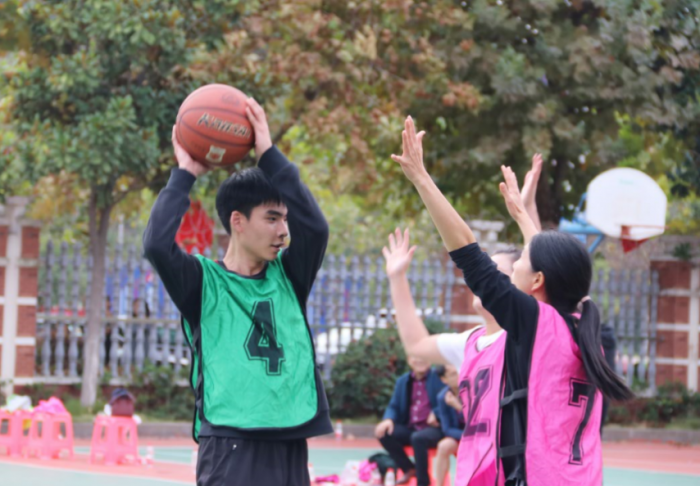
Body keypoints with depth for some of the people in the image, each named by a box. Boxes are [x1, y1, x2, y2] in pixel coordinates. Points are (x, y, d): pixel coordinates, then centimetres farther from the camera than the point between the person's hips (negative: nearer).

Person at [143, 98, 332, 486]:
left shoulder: (288, 277, 14)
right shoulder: (205, 281, 2)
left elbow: (315, 226, -1)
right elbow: (157, 245, -15)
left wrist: (269, 155, 0)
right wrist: (185, 175, -3)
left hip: (290, 448, 5)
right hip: (229, 449, -5)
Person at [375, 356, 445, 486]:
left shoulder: (438, 378, -2)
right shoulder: (403, 381, 13)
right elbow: (394, 406, 12)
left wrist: (436, 413, -25)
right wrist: (388, 419, -10)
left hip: (434, 428, -5)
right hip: (411, 428, 5)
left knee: (417, 438, -37)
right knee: (384, 434, -18)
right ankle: (409, 469, 0)